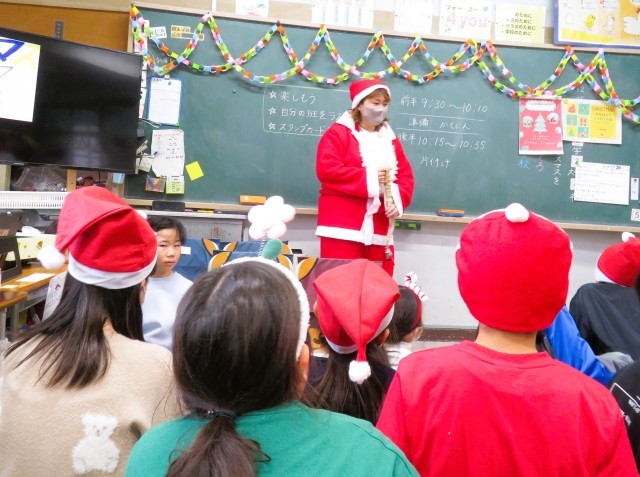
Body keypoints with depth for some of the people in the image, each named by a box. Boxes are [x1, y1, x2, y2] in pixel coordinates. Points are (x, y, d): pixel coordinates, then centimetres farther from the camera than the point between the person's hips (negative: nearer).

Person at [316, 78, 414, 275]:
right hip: (343, 226, -5)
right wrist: (368, 177, -12)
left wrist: (398, 200, -7)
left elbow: (406, 176, 13)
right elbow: (326, 169, -13)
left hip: (379, 229, 6)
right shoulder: (338, 132, 0)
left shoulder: (390, 139, 17)